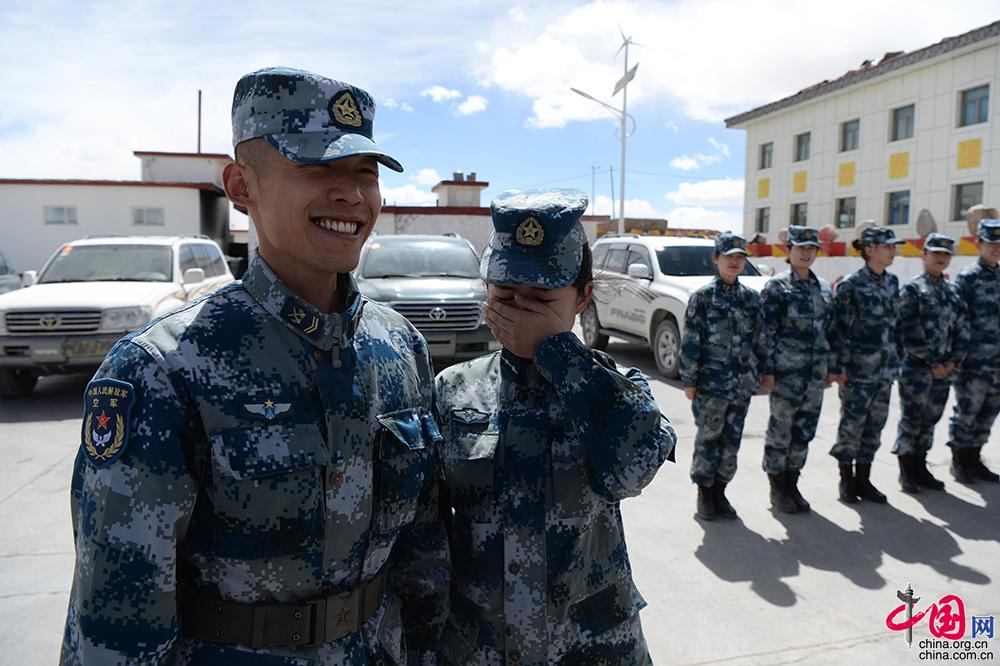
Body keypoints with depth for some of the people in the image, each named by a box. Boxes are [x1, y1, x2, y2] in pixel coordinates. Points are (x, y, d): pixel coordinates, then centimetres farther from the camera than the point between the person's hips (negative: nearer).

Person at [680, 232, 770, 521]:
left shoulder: (751, 298, 8)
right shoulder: (703, 297, -6)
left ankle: (719, 491, 25)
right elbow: (690, 341, -8)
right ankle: (704, 493, 18)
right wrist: (689, 380, -10)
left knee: (732, 441, 11)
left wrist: (765, 371, 11)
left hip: (742, 385, 5)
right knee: (708, 439, 3)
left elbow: (760, 338, 14)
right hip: (710, 384, -4)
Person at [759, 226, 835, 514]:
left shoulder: (823, 288, 13)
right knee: (781, 428, 1)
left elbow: (830, 330, 17)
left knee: (805, 430, 11)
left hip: (816, 372, 6)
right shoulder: (776, 286, -5)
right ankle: (777, 488, 14)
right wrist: (767, 370, -13)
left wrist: (830, 368, 13)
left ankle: (791, 484, 24)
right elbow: (767, 331, -9)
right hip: (787, 370, -6)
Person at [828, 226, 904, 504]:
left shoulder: (892, 282, 10)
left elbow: (894, 323, 16)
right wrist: (838, 366, -14)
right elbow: (839, 328, -12)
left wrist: (896, 359, 14)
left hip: (885, 367, 7)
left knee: (875, 424, 11)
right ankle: (846, 479, 16)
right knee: (852, 424, 1)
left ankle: (863, 479, 22)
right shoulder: (851, 285, -10)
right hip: (859, 367, -7)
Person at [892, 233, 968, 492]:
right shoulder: (912, 289, -5)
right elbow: (910, 333, -12)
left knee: (930, 419, 12)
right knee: (911, 419, 0)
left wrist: (953, 361, -3)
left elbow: (962, 329, 10)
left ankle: (920, 468, 23)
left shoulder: (954, 291, 12)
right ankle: (906, 471, 11)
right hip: (917, 368, -5)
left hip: (944, 370, 6)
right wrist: (932, 363, -12)